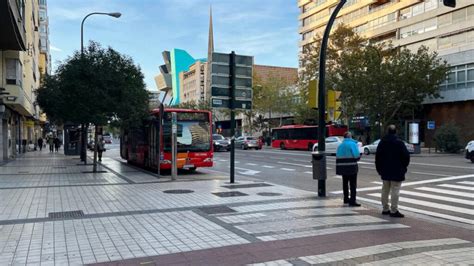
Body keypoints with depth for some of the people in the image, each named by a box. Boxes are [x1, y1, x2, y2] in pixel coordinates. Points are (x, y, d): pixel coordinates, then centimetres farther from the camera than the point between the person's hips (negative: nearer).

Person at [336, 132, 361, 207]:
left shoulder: (340, 145, 8)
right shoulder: (353, 144, -10)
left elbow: (338, 157, 5)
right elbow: (357, 156, -15)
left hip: (343, 168, 6)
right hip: (352, 167, -6)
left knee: (345, 183, 17)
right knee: (353, 184, -2)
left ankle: (346, 199, 29)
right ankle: (352, 201, -5)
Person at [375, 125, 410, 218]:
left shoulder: (382, 142, 4)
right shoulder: (399, 143, -11)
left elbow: (377, 157, 8)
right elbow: (406, 156, -10)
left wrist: (379, 169, 15)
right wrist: (403, 167, 5)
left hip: (385, 171, 5)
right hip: (396, 172, -5)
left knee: (385, 190, 14)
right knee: (395, 191, -3)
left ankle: (385, 209, 20)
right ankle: (393, 210, -3)